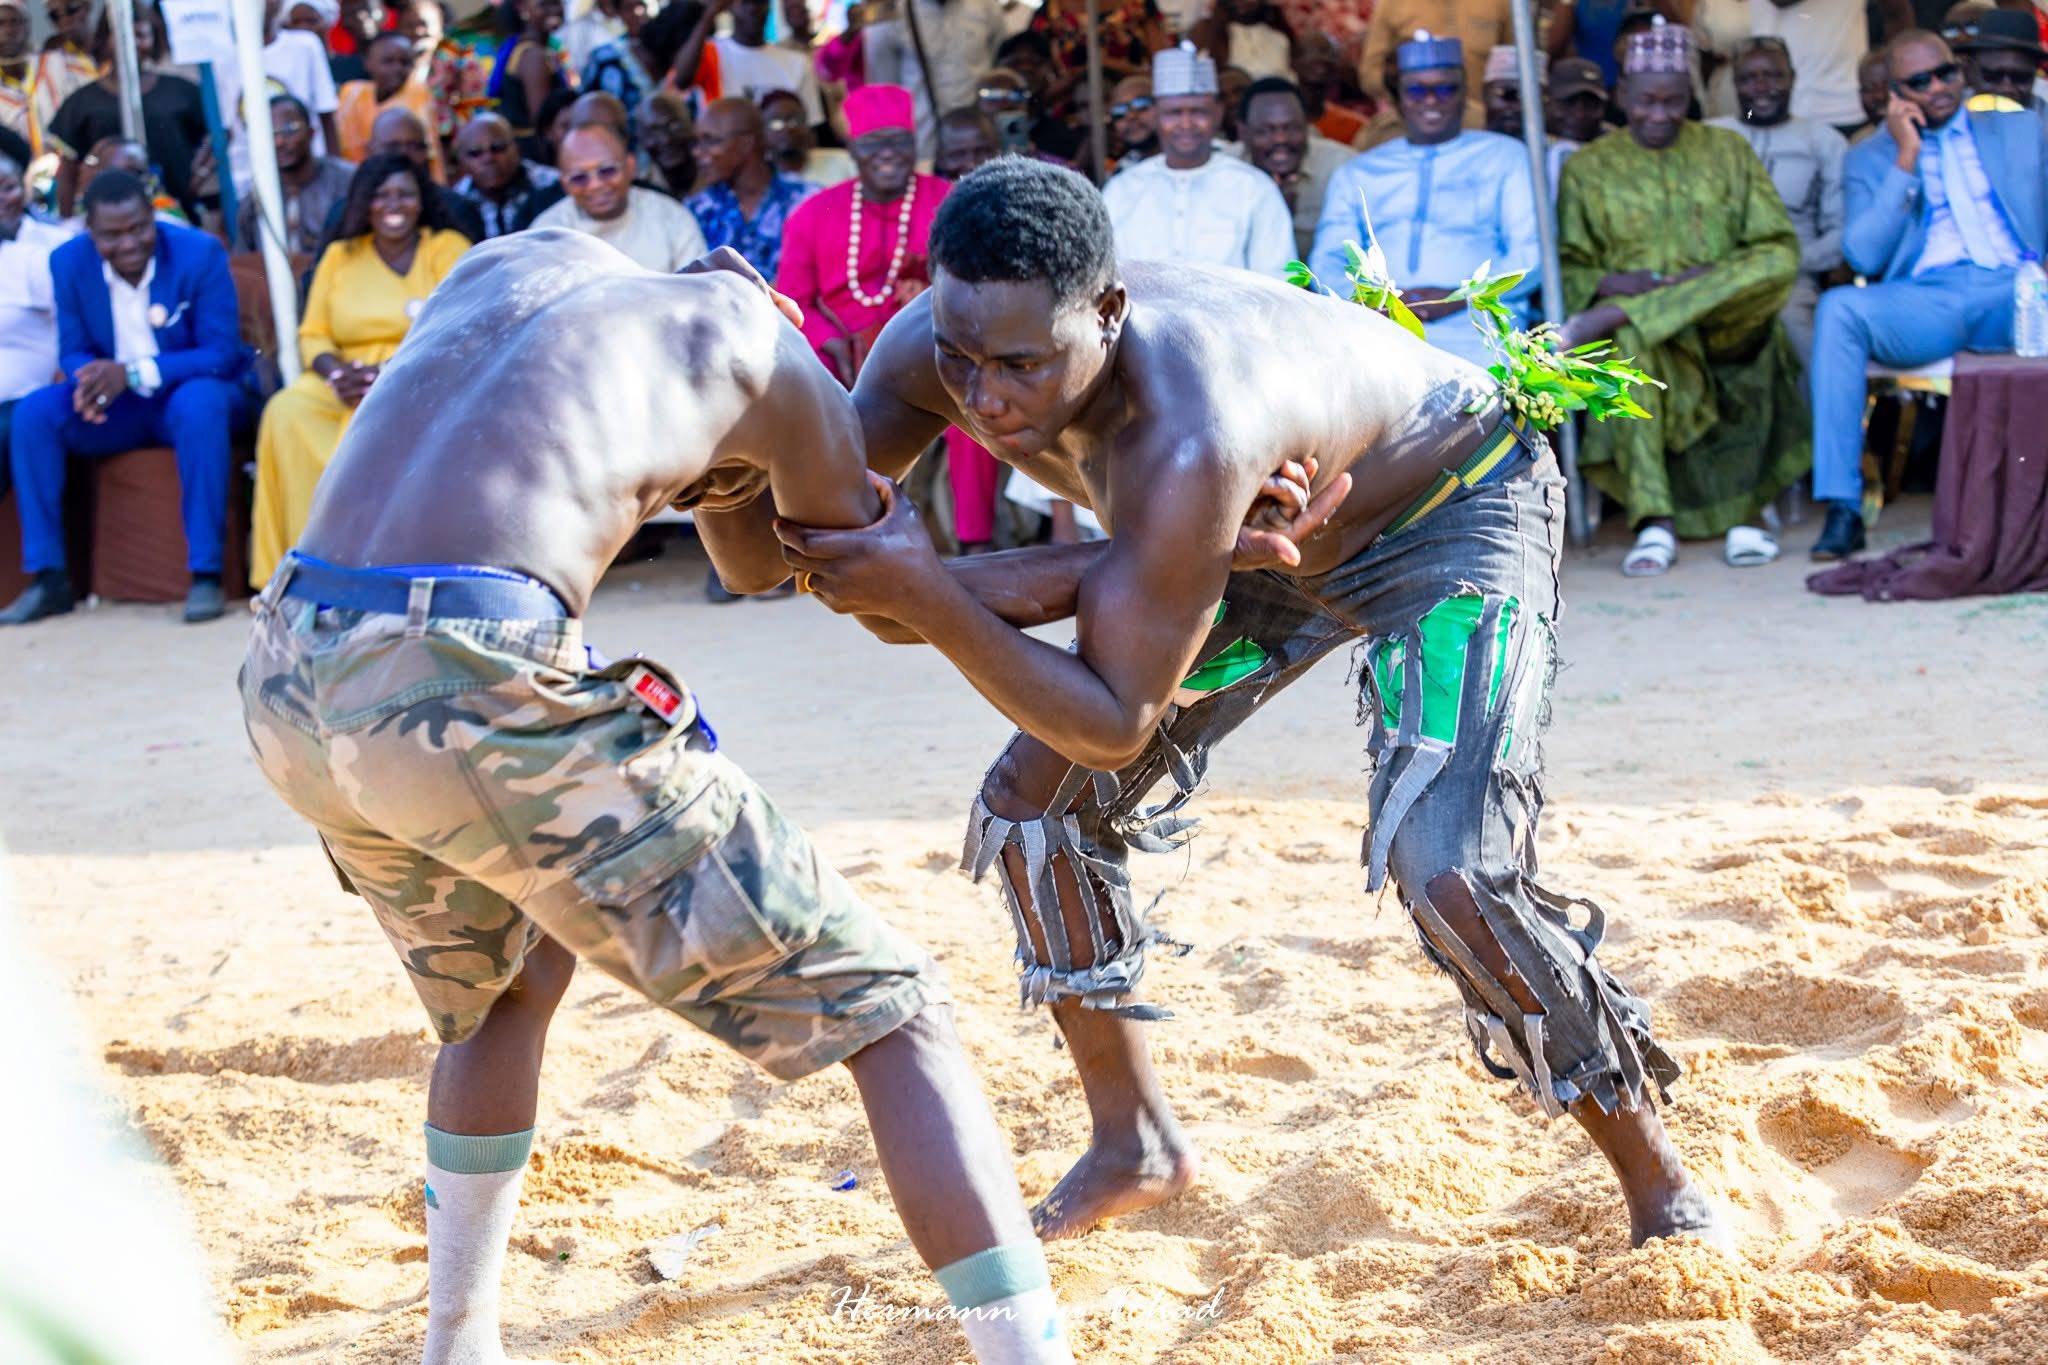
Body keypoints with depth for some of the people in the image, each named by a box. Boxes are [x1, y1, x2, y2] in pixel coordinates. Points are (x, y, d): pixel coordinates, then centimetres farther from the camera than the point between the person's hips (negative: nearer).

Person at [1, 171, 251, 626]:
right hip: (118, 407, 4)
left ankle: (206, 573, -34)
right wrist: (91, 378, -26)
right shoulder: (69, 262, -5)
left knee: (199, 401, -38)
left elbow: (223, 354, -19)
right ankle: (48, 579, -17)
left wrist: (134, 374, -31)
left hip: (190, 394, -4)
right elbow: (73, 350, 1)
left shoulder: (201, 253, -17)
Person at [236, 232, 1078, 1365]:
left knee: (509, 983, 37)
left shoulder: (512, 261, 29)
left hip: (290, 688, 6)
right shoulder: (760, 340, 17)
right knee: (888, 1008, 4)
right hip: (475, 695, -6)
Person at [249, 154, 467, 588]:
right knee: (287, 413, -29)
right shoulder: (340, 256, 19)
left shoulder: (448, 249, 7)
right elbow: (312, 336, 13)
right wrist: (338, 373, -11)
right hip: (349, 384, 4)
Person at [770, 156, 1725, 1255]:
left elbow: (1115, 724, -38)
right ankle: (1135, 1146, 22)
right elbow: (780, 533, -14)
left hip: (1449, 512, -8)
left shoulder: (1186, 442, -44)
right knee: (1034, 797, 3)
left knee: (1446, 872, -26)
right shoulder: (936, 350, -24)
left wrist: (925, 597, -47)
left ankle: (1657, 1181, -4)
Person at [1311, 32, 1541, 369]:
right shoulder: (1355, 173, 26)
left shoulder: (1506, 157, 19)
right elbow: (1327, 261, 15)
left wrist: (1459, 297, -11)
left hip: (1473, 331, -2)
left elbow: (1533, 254, 7)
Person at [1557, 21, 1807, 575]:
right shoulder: (1588, 168, 12)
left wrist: (1714, 278, -14)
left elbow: (1779, 253, 5)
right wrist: (1612, 282, -15)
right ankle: (1655, 522, -43)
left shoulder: (1728, 152, 13)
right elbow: (1568, 268, 7)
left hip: (1726, 323, 1)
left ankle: (1611, 320, -34)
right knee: (1634, 341, -40)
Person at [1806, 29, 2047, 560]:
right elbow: (1864, 257, 3)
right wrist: (1906, 159, 0)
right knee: (1838, 308, -32)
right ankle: (1842, 510, -32)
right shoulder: (1869, 158, 18)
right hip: (1923, 300, 0)